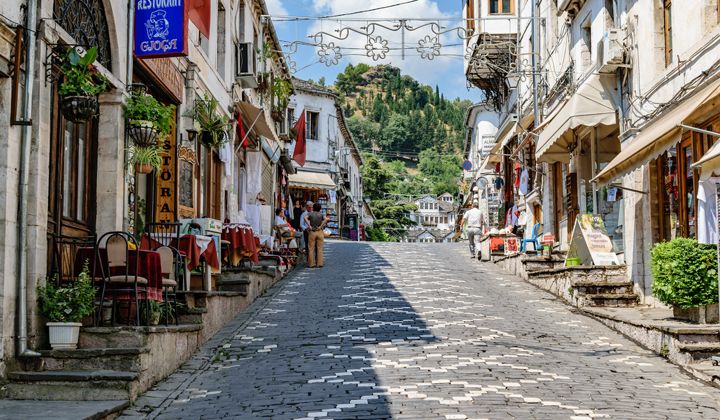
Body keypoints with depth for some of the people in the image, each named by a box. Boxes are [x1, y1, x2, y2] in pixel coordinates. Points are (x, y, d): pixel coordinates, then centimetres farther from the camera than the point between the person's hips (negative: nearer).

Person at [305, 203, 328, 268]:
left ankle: (311, 264, 5)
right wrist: (320, 226, -12)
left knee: (311, 248, 5)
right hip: (320, 232, 0)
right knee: (320, 248, 4)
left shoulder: (310, 214, 4)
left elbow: (305, 218, -15)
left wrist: (309, 226, -13)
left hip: (312, 232, 0)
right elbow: (326, 219, -17)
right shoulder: (321, 214, 3)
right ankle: (320, 263, 3)